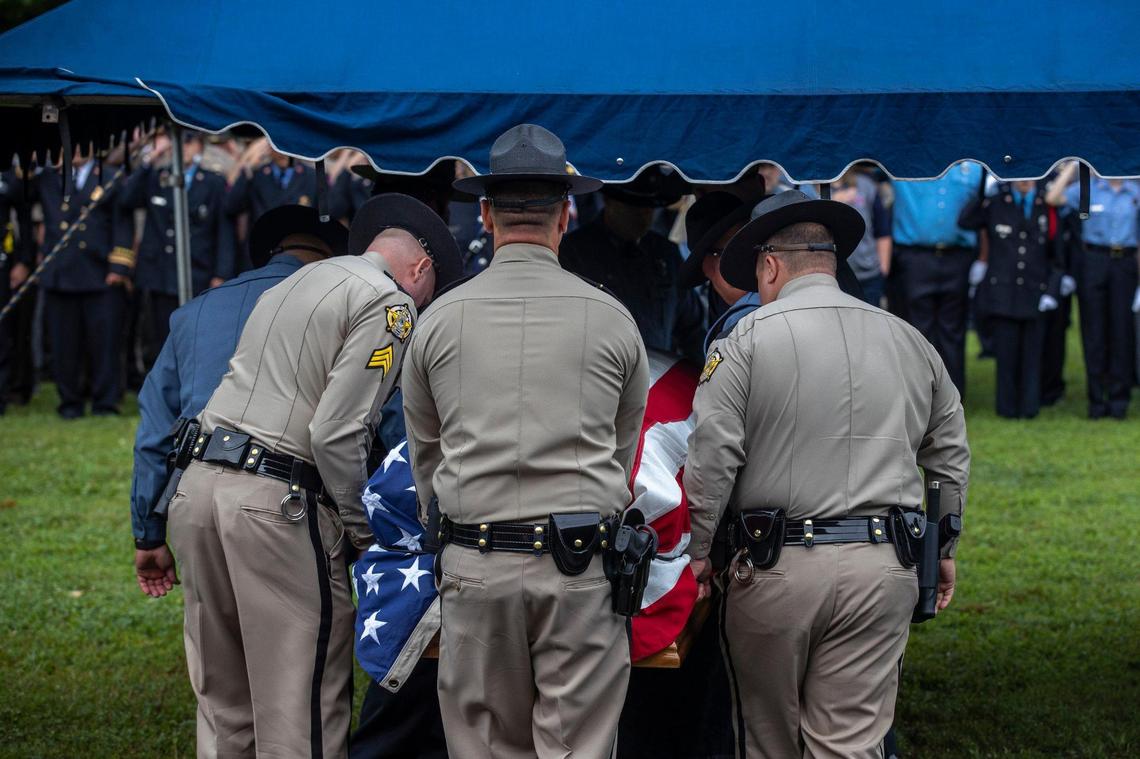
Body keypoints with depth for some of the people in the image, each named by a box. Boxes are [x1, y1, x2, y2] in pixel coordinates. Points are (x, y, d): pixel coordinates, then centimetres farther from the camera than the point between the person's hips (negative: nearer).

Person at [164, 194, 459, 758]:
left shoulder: (291, 285, 23)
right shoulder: (389, 302, -4)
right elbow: (336, 434, -13)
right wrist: (359, 531, -2)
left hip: (197, 482, 9)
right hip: (277, 502, -8)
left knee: (222, 703, 15)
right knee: (304, 710, -2)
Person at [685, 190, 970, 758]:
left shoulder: (748, 338, -3)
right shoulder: (910, 342, 11)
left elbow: (711, 460, -9)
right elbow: (952, 459, 16)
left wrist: (698, 553, 1)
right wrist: (945, 550, 27)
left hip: (776, 567, -3)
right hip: (882, 568, 3)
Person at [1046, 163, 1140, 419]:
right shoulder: (1087, 189, 3)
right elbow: (1053, 198, -11)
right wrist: (1073, 165, -6)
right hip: (1094, 261, -1)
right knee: (1094, 331, 1)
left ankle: (1119, 398, 10)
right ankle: (1097, 399, 8)